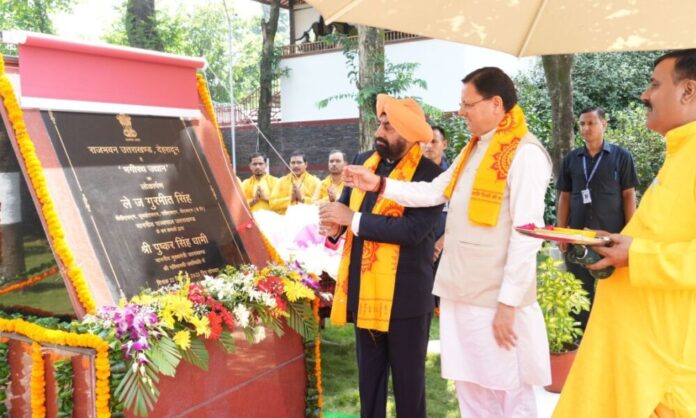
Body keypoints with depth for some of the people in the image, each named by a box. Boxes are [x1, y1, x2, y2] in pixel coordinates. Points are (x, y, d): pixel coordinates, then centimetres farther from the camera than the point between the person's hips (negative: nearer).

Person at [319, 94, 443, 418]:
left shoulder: (429, 175, -14)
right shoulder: (363, 160, 7)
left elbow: (413, 229, -25)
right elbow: (346, 202, 13)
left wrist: (353, 219, -21)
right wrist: (334, 223, -12)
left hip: (405, 294, -6)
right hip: (363, 289, 6)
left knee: (407, 376, 11)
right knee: (368, 373, 19)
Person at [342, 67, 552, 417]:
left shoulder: (524, 153, -13)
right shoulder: (473, 149, 14)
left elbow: (527, 234, -17)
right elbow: (433, 192, 14)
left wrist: (509, 302, -18)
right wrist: (379, 184, 7)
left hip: (496, 300, -8)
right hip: (462, 294, 8)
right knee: (470, 390, 17)